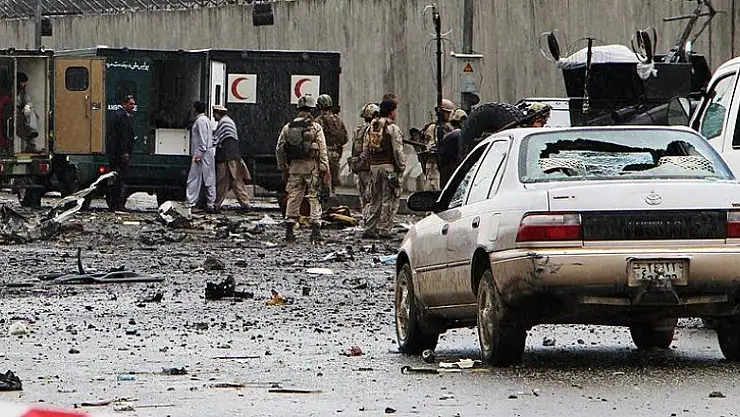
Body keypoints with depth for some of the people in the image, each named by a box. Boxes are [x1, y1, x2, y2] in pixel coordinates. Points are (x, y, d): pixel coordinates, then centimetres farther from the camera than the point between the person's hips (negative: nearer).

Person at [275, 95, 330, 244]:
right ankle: (315, 230, -7)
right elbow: (322, 150, -8)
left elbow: (279, 149, 8)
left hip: (294, 166, 3)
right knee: (314, 197, 1)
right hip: (311, 166, -3)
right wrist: (325, 170, -5)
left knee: (293, 197, 8)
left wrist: (283, 168, 16)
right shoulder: (315, 127, -6)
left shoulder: (288, 127, 5)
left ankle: (289, 231, 8)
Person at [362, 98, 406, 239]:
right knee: (389, 200, -1)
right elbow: (398, 151, -14)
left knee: (376, 199, 14)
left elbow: (365, 149, 13)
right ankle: (384, 230, -3)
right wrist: (401, 167, -5)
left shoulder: (371, 128, 11)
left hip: (374, 167, 7)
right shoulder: (392, 128, -10)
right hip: (389, 166, -7)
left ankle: (370, 229, 11)